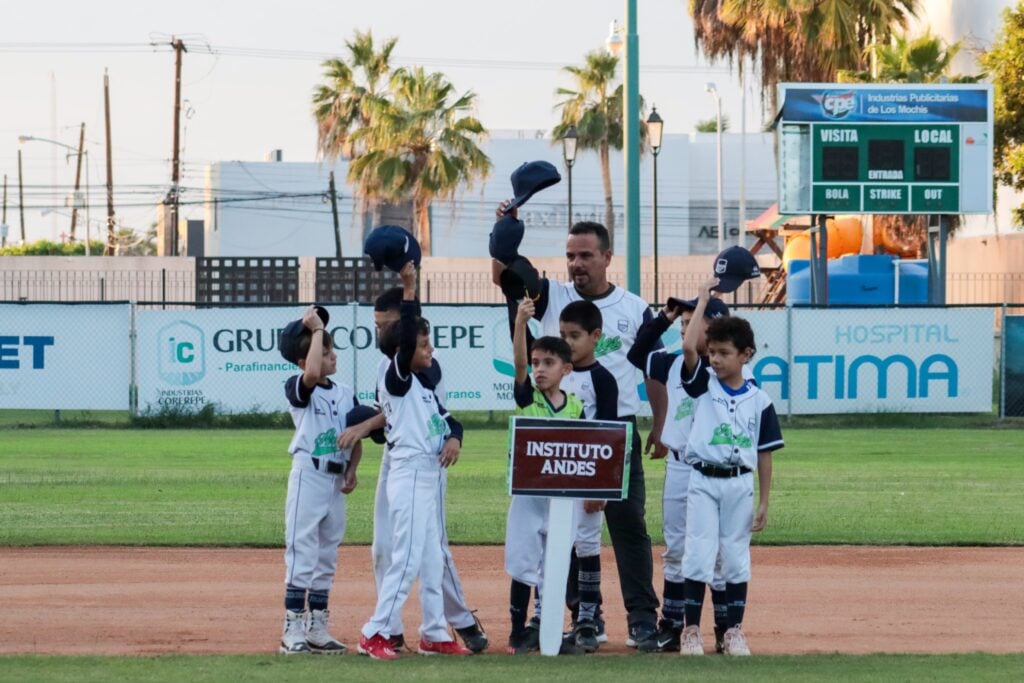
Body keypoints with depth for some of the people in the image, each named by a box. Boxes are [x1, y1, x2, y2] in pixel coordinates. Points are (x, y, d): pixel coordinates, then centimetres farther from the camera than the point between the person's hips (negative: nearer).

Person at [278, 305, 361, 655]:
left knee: (327, 559, 11)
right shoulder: (297, 388, -8)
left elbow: (356, 438, 13)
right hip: (308, 477, -7)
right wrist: (316, 329, -22)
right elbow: (312, 374, -32)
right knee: (302, 554, -8)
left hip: (336, 481, 7)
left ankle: (317, 629, 18)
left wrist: (352, 470, -3)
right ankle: (293, 630, -6)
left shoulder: (346, 394, 11)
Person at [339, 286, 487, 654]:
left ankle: (464, 622, 9)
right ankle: (391, 632, 6)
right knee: (383, 548, 2)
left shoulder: (425, 364, -13)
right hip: (393, 461, 7)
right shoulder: (387, 362, 11)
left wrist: (366, 426, -33)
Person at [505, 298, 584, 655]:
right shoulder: (527, 397, -3)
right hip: (528, 489, -2)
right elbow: (518, 363, -19)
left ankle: (543, 626, 17)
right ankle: (519, 630, 6)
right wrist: (520, 323, -33)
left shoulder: (576, 407, 2)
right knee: (523, 564, -1)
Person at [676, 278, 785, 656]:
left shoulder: (758, 401, 2)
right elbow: (688, 346, -16)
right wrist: (704, 299, -10)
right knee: (698, 555, -6)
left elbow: (764, 453, 5)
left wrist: (764, 502, 3)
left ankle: (734, 632, 14)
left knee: (736, 559, 7)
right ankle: (691, 631, 1)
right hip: (703, 481, -1)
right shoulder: (703, 383, 1)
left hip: (740, 483, 1)